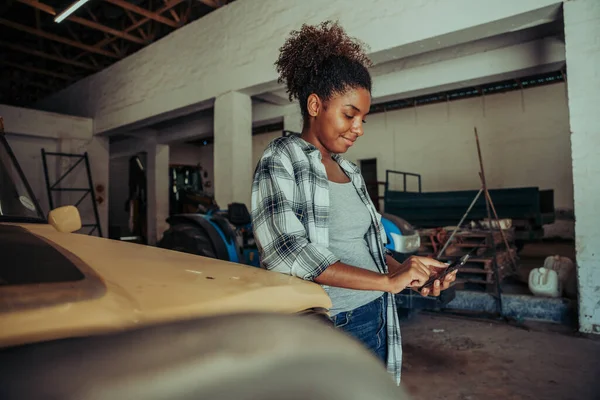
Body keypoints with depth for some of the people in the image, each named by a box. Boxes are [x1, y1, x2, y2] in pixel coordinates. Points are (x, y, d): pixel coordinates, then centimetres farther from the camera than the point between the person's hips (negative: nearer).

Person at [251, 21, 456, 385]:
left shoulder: (350, 170, 10)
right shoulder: (281, 160, -10)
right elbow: (286, 252, -23)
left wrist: (409, 273, -6)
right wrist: (388, 280, -22)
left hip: (375, 320, 6)